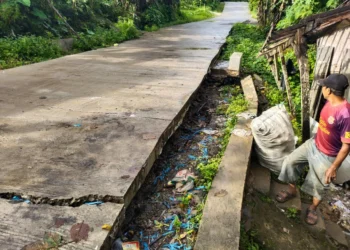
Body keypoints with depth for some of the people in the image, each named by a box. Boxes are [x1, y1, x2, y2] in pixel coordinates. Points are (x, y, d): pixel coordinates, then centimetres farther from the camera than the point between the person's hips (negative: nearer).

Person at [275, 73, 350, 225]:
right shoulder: (329, 102, -8)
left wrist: (334, 167, -21)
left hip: (327, 156, -7)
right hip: (313, 144, 7)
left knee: (319, 186, 13)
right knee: (290, 162, 10)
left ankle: (312, 208, 41)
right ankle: (291, 191, 34)